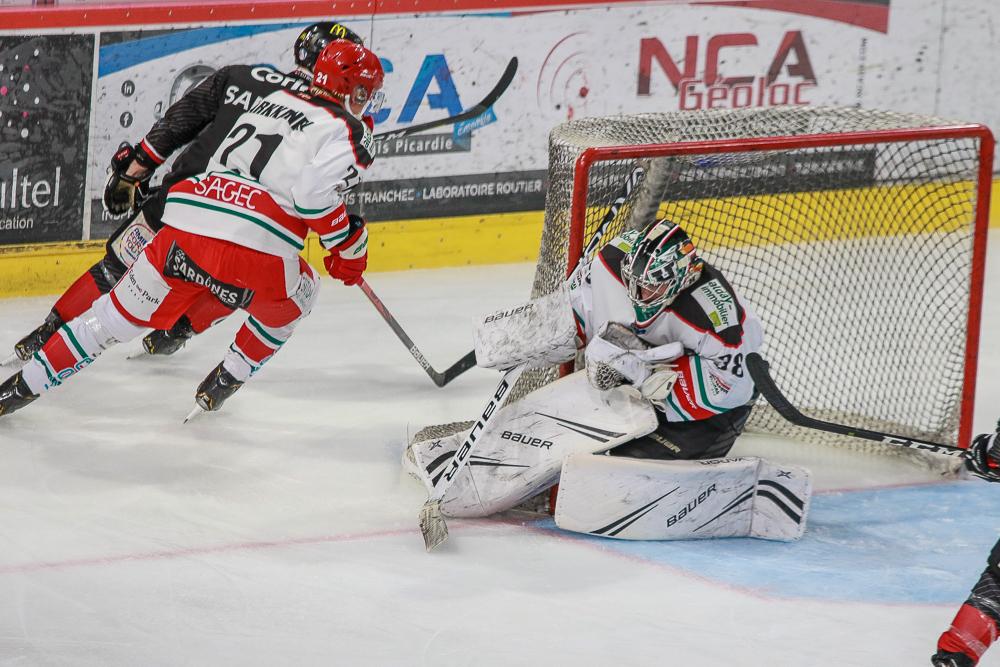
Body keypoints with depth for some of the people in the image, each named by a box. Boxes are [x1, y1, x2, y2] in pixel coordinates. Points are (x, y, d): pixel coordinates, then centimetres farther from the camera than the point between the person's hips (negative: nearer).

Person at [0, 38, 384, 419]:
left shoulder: (250, 84, 22)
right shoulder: (350, 132, 7)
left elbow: (175, 125, 23)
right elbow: (315, 192, -12)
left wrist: (133, 172, 34)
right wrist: (348, 244, 1)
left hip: (183, 229, 4)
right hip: (257, 252, -4)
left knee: (119, 315, 22)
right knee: (298, 294, 30)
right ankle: (223, 384, 29)